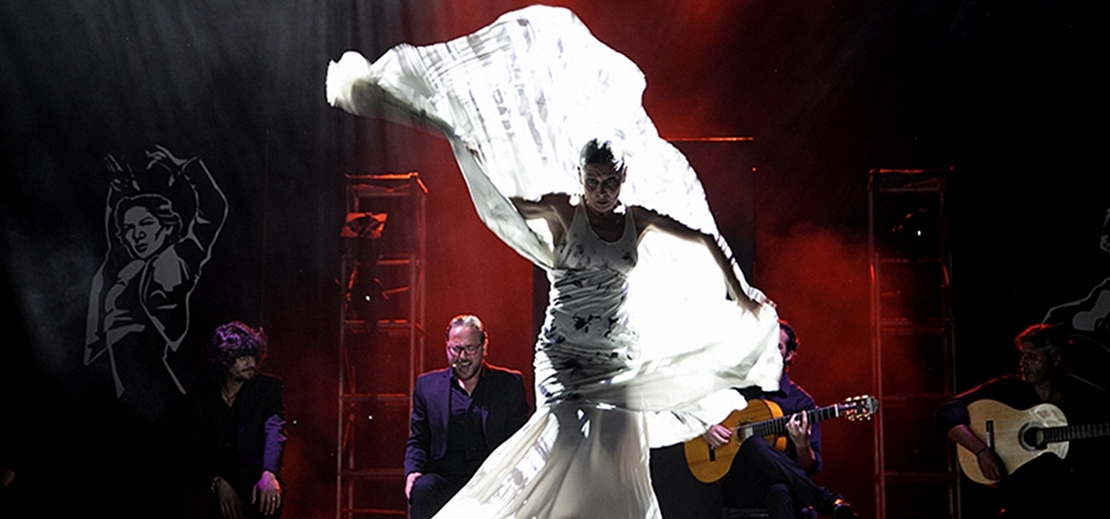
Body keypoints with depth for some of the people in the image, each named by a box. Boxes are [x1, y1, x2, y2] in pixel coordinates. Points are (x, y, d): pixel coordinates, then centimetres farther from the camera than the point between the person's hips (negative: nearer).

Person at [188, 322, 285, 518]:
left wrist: (268, 474, -32)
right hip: (220, 496, 4)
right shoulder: (201, 399, 10)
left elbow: (275, 431, -14)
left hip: (258, 492, -3)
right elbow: (197, 451, 5)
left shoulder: (268, 387, 2)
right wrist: (218, 482, -14)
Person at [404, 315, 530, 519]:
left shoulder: (510, 384, 10)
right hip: (444, 477, 1)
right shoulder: (428, 384, 15)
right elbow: (418, 440, 17)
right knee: (422, 491, -32)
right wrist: (412, 472, -3)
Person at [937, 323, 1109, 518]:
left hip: (1078, 492, 2)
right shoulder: (1007, 388, 0)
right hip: (1022, 491, -2)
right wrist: (982, 451, -18)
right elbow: (948, 412, -7)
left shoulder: (1091, 400, 6)